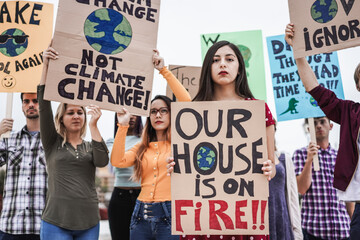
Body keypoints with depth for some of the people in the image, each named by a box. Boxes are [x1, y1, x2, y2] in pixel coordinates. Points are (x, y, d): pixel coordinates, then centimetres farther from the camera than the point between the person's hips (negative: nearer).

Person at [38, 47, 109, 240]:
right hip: (56, 222, -2)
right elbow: (44, 104, -3)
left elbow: (102, 161, -8)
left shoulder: (91, 147, 14)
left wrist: (93, 126, -13)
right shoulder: (52, 143, 7)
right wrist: (46, 66, -11)